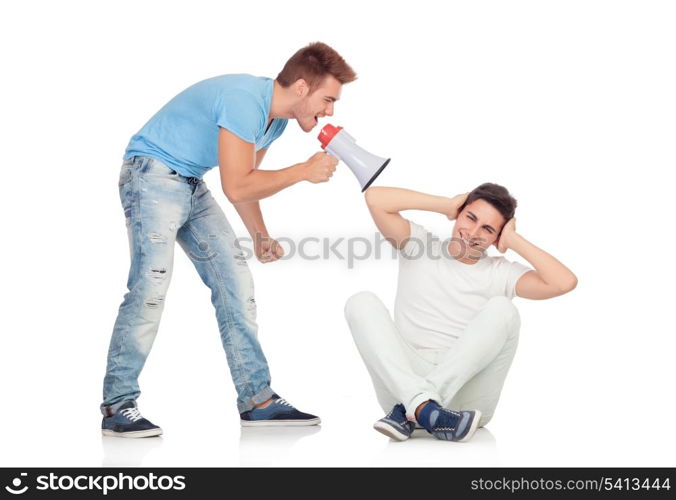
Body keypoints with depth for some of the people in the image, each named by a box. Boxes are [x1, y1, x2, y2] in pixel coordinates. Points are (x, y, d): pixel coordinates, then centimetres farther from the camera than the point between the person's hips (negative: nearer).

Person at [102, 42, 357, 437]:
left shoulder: (276, 117, 7)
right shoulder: (245, 100, -25)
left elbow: (247, 180, 14)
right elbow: (236, 187, -26)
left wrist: (260, 236, 4)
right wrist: (304, 170, -19)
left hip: (192, 185, 10)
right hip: (153, 174, -10)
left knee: (236, 283, 2)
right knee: (150, 287, -17)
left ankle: (257, 400, 5)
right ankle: (118, 407, -7)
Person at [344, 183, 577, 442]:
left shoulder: (501, 273, 10)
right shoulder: (419, 247, 13)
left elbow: (565, 282, -6)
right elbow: (374, 197, 0)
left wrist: (514, 240, 3)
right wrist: (448, 204, 6)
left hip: (466, 399, 0)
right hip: (404, 386, 1)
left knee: (501, 308, -22)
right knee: (362, 302, -18)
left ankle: (408, 411, -32)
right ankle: (423, 407, -42)